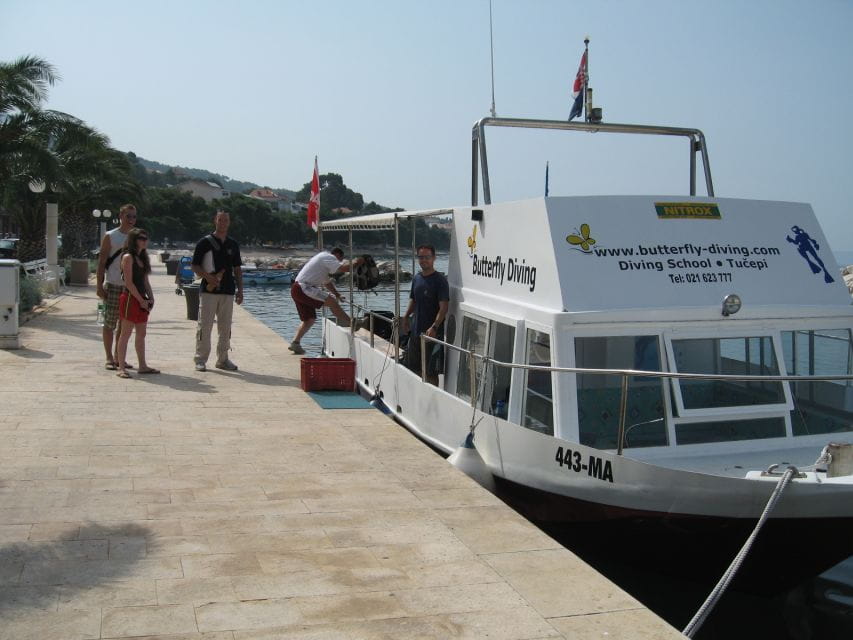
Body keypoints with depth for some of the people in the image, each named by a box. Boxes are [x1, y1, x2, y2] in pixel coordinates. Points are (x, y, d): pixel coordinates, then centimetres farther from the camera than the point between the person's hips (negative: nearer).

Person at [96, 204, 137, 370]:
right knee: (110, 323, 0)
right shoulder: (110, 237, -1)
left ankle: (118, 357, 17)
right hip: (113, 285, -4)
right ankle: (109, 358, 7)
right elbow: (101, 262, -3)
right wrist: (99, 286, -9)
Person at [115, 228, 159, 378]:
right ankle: (121, 367, -2)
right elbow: (129, 283, -15)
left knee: (141, 334, 12)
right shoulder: (128, 257, -9)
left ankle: (142, 365, 18)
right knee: (125, 334, -5)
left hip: (142, 300, 9)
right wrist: (141, 300, -14)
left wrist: (150, 298, 6)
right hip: (130, 298, -9)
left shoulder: (142, 258, 17)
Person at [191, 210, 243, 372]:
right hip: (209, 290, -4)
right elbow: (195, 267, -1)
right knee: (205, 325, -3)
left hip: (228, 291, 4)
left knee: (225, 327, 7)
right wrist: (208, 277, -17)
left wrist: (240, 289, 9)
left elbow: (237, 269, 17)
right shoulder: (205, 242, 0)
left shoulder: (233, 244, 13)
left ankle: (222, 359, 16)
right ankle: (200, 359, 5)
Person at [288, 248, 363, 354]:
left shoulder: (325, 259, 27)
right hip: (302, 288, -10)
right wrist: (354, 263, -3)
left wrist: (337, 295, 29)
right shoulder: (328, 257, -5)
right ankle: (350, 323, -14)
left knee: (310, 319, 14)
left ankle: (295, 342, 11)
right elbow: (343, 268, -19)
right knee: (331, 301, -16)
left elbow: (327, 282, 35)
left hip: (297, 290, 10)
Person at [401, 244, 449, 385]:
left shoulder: (440, 280, -12)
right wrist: (405, 317, 8)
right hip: (416, 330, 7)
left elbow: (443, 308, -17)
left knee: (431, 372, -3)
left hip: (433, 332, -7)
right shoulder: (416, 278, 9)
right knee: (414, 368, 15)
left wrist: (434, 327, -27)